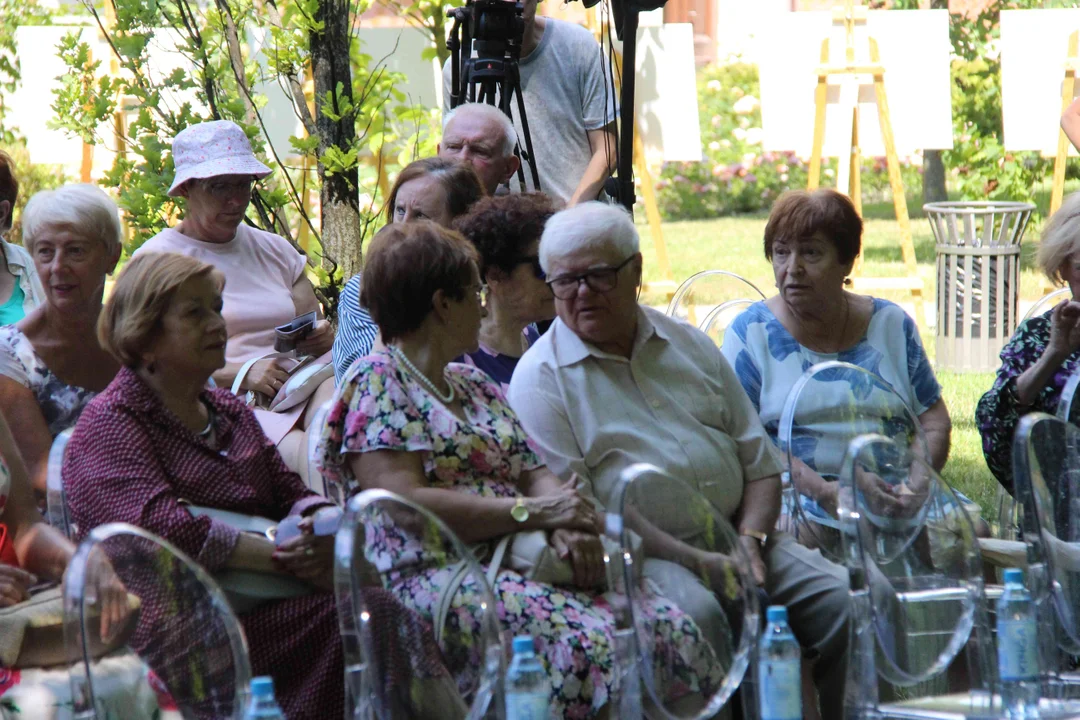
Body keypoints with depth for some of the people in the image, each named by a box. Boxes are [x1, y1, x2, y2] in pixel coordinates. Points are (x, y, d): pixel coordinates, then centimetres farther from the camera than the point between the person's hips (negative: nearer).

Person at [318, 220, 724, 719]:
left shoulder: (475, 385, 26)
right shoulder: (377, 382, 1)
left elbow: (535, 475, 18)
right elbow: (403, 503, -12)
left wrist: (568, 525, -6)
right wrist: (532, 512, -13)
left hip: (520, 566, 8)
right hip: (434, 578, -8)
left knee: (671, 629, -18)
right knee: (590, 641, -34)